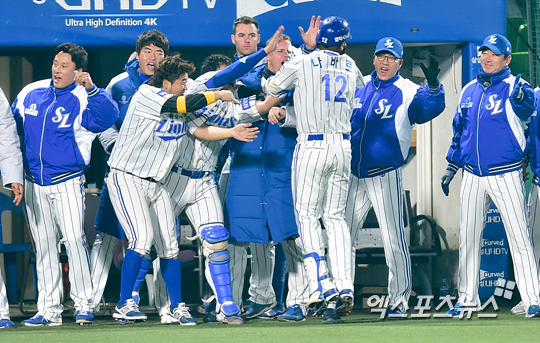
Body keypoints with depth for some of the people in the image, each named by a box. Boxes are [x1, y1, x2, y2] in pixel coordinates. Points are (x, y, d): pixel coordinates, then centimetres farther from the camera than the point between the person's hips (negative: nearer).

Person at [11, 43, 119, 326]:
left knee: (73, 239, -14)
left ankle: (83, 304, -7)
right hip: (34, 183, 5)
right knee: (43, 247, 7)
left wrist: (90, 89, -33)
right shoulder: (30, 93, 8)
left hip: (67, 181, -5)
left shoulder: (82, 99, -6)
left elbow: (108, 117, -24)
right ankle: (49, 310, 11)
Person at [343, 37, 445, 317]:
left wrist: (433, 85, -42)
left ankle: (398, 301, 4)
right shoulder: (358, 87, 11)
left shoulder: (407, 92, -4)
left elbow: (431, 107, -22)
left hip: (385, 176, -5)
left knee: (393, 239, -5)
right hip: (353, 176, 5)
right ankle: (343, 294, 11)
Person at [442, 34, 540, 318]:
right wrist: (451, 167, 19)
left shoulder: (513, 87, -7)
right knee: (467, 238, 9)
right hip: (473, 176, 6)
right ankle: (467, 298, 17)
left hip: (505, 175, -6)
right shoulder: (469, 90, 11)